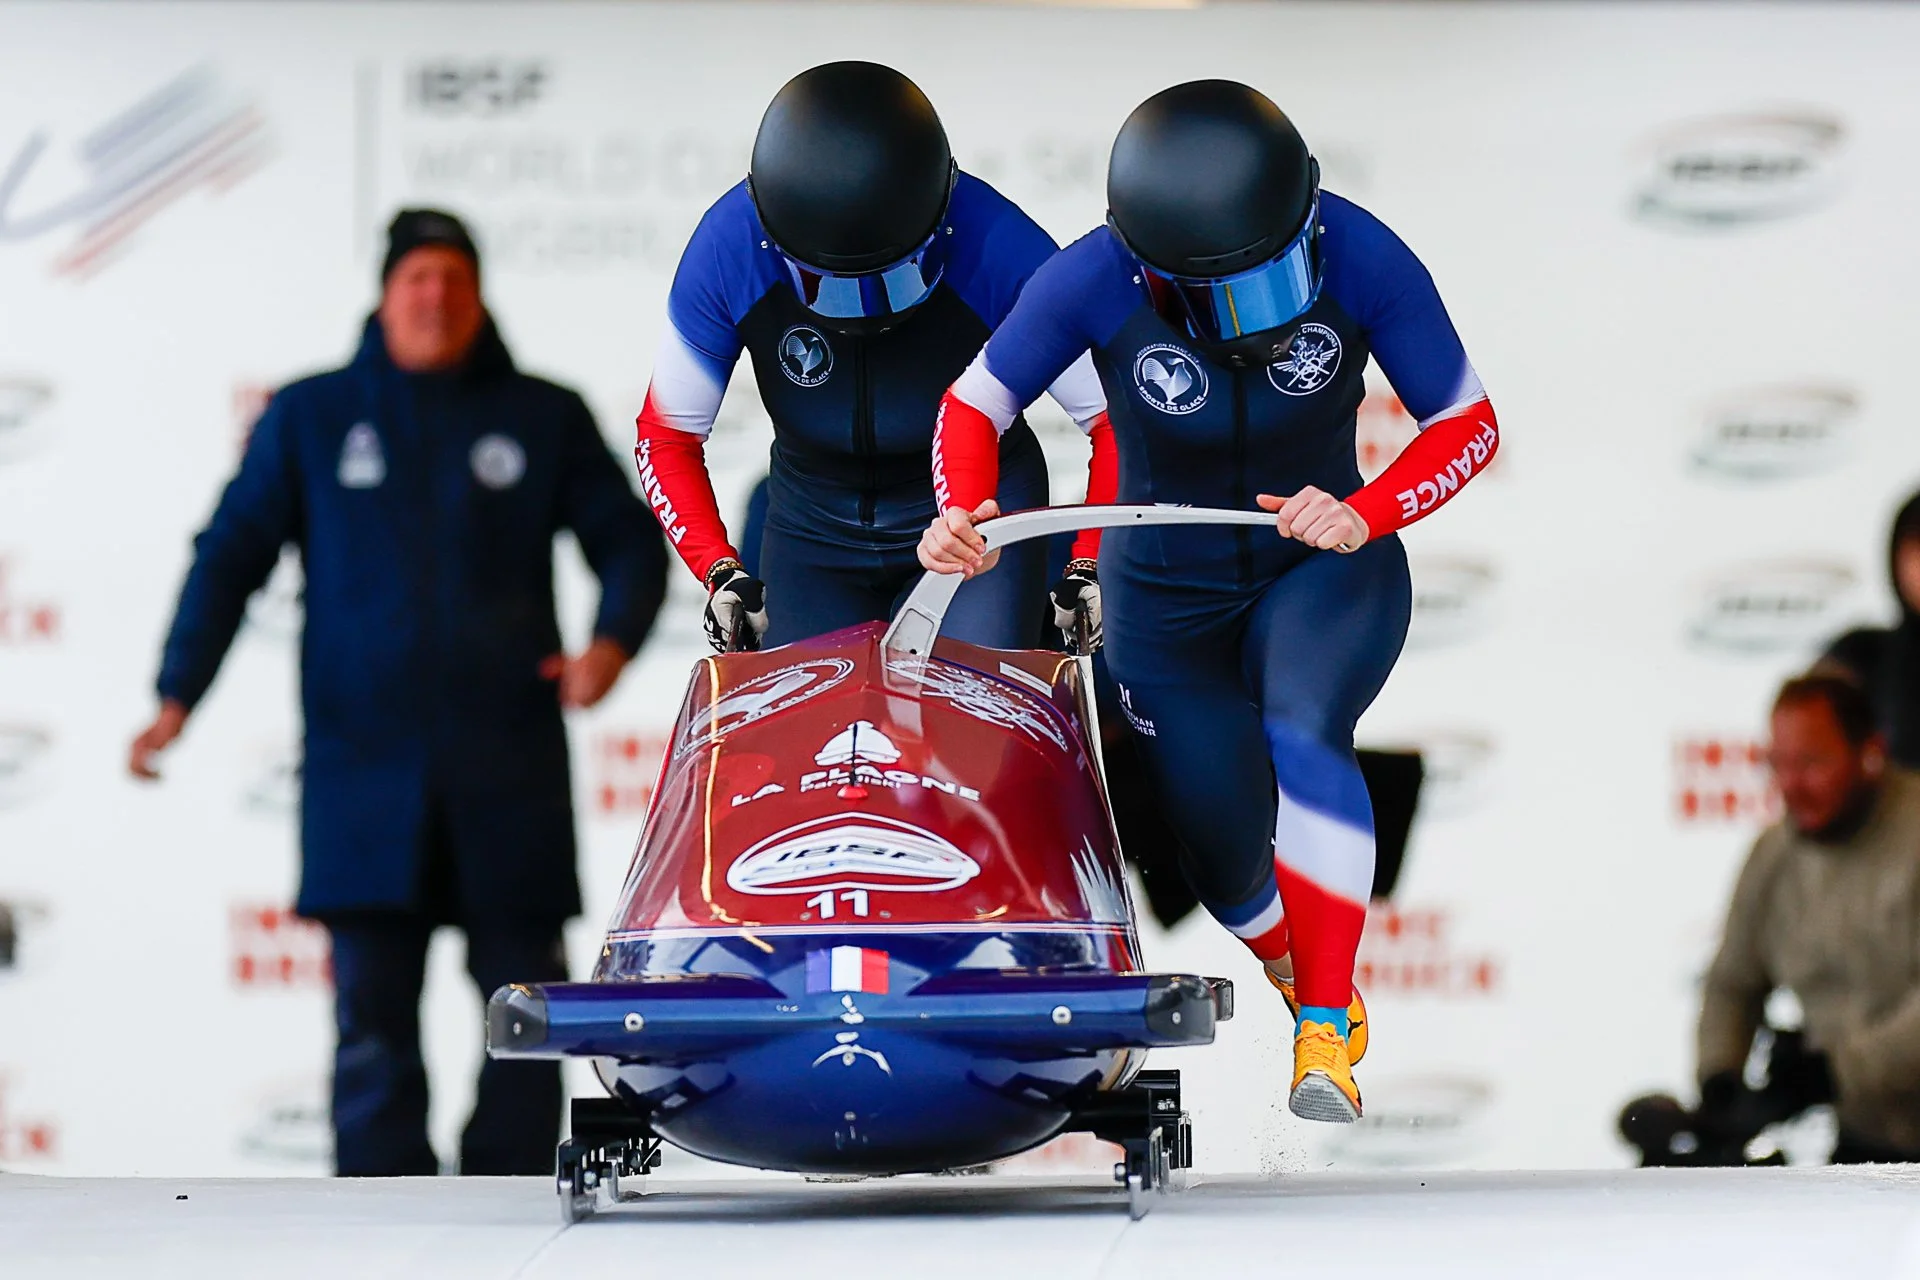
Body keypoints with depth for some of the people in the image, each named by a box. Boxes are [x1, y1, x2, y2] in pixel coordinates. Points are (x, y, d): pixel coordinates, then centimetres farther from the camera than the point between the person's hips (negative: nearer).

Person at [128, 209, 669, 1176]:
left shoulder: (546, 419, 9)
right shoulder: (311, 419, 9)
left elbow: (630, 541, 12)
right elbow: (231, 554, 6)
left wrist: (613, 640, -10)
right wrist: (177, 696, -7)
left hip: (509, 776, 1)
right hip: (366, 771, 0)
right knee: (373, 1018, -2)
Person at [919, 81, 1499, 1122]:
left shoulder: (1359, 256, -25)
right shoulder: (1093, 281, -26)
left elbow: (1467, 426, -15)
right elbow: (972, 407, -11)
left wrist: (1366, 516, -31)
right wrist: (961, 514, -30)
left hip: (1321, 567, -1)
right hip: (1166, 597, 1)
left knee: (1302, 738, -31)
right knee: (1228, 853, 2)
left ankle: (1328, 1026, -21)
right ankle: (1305, 978, 38)